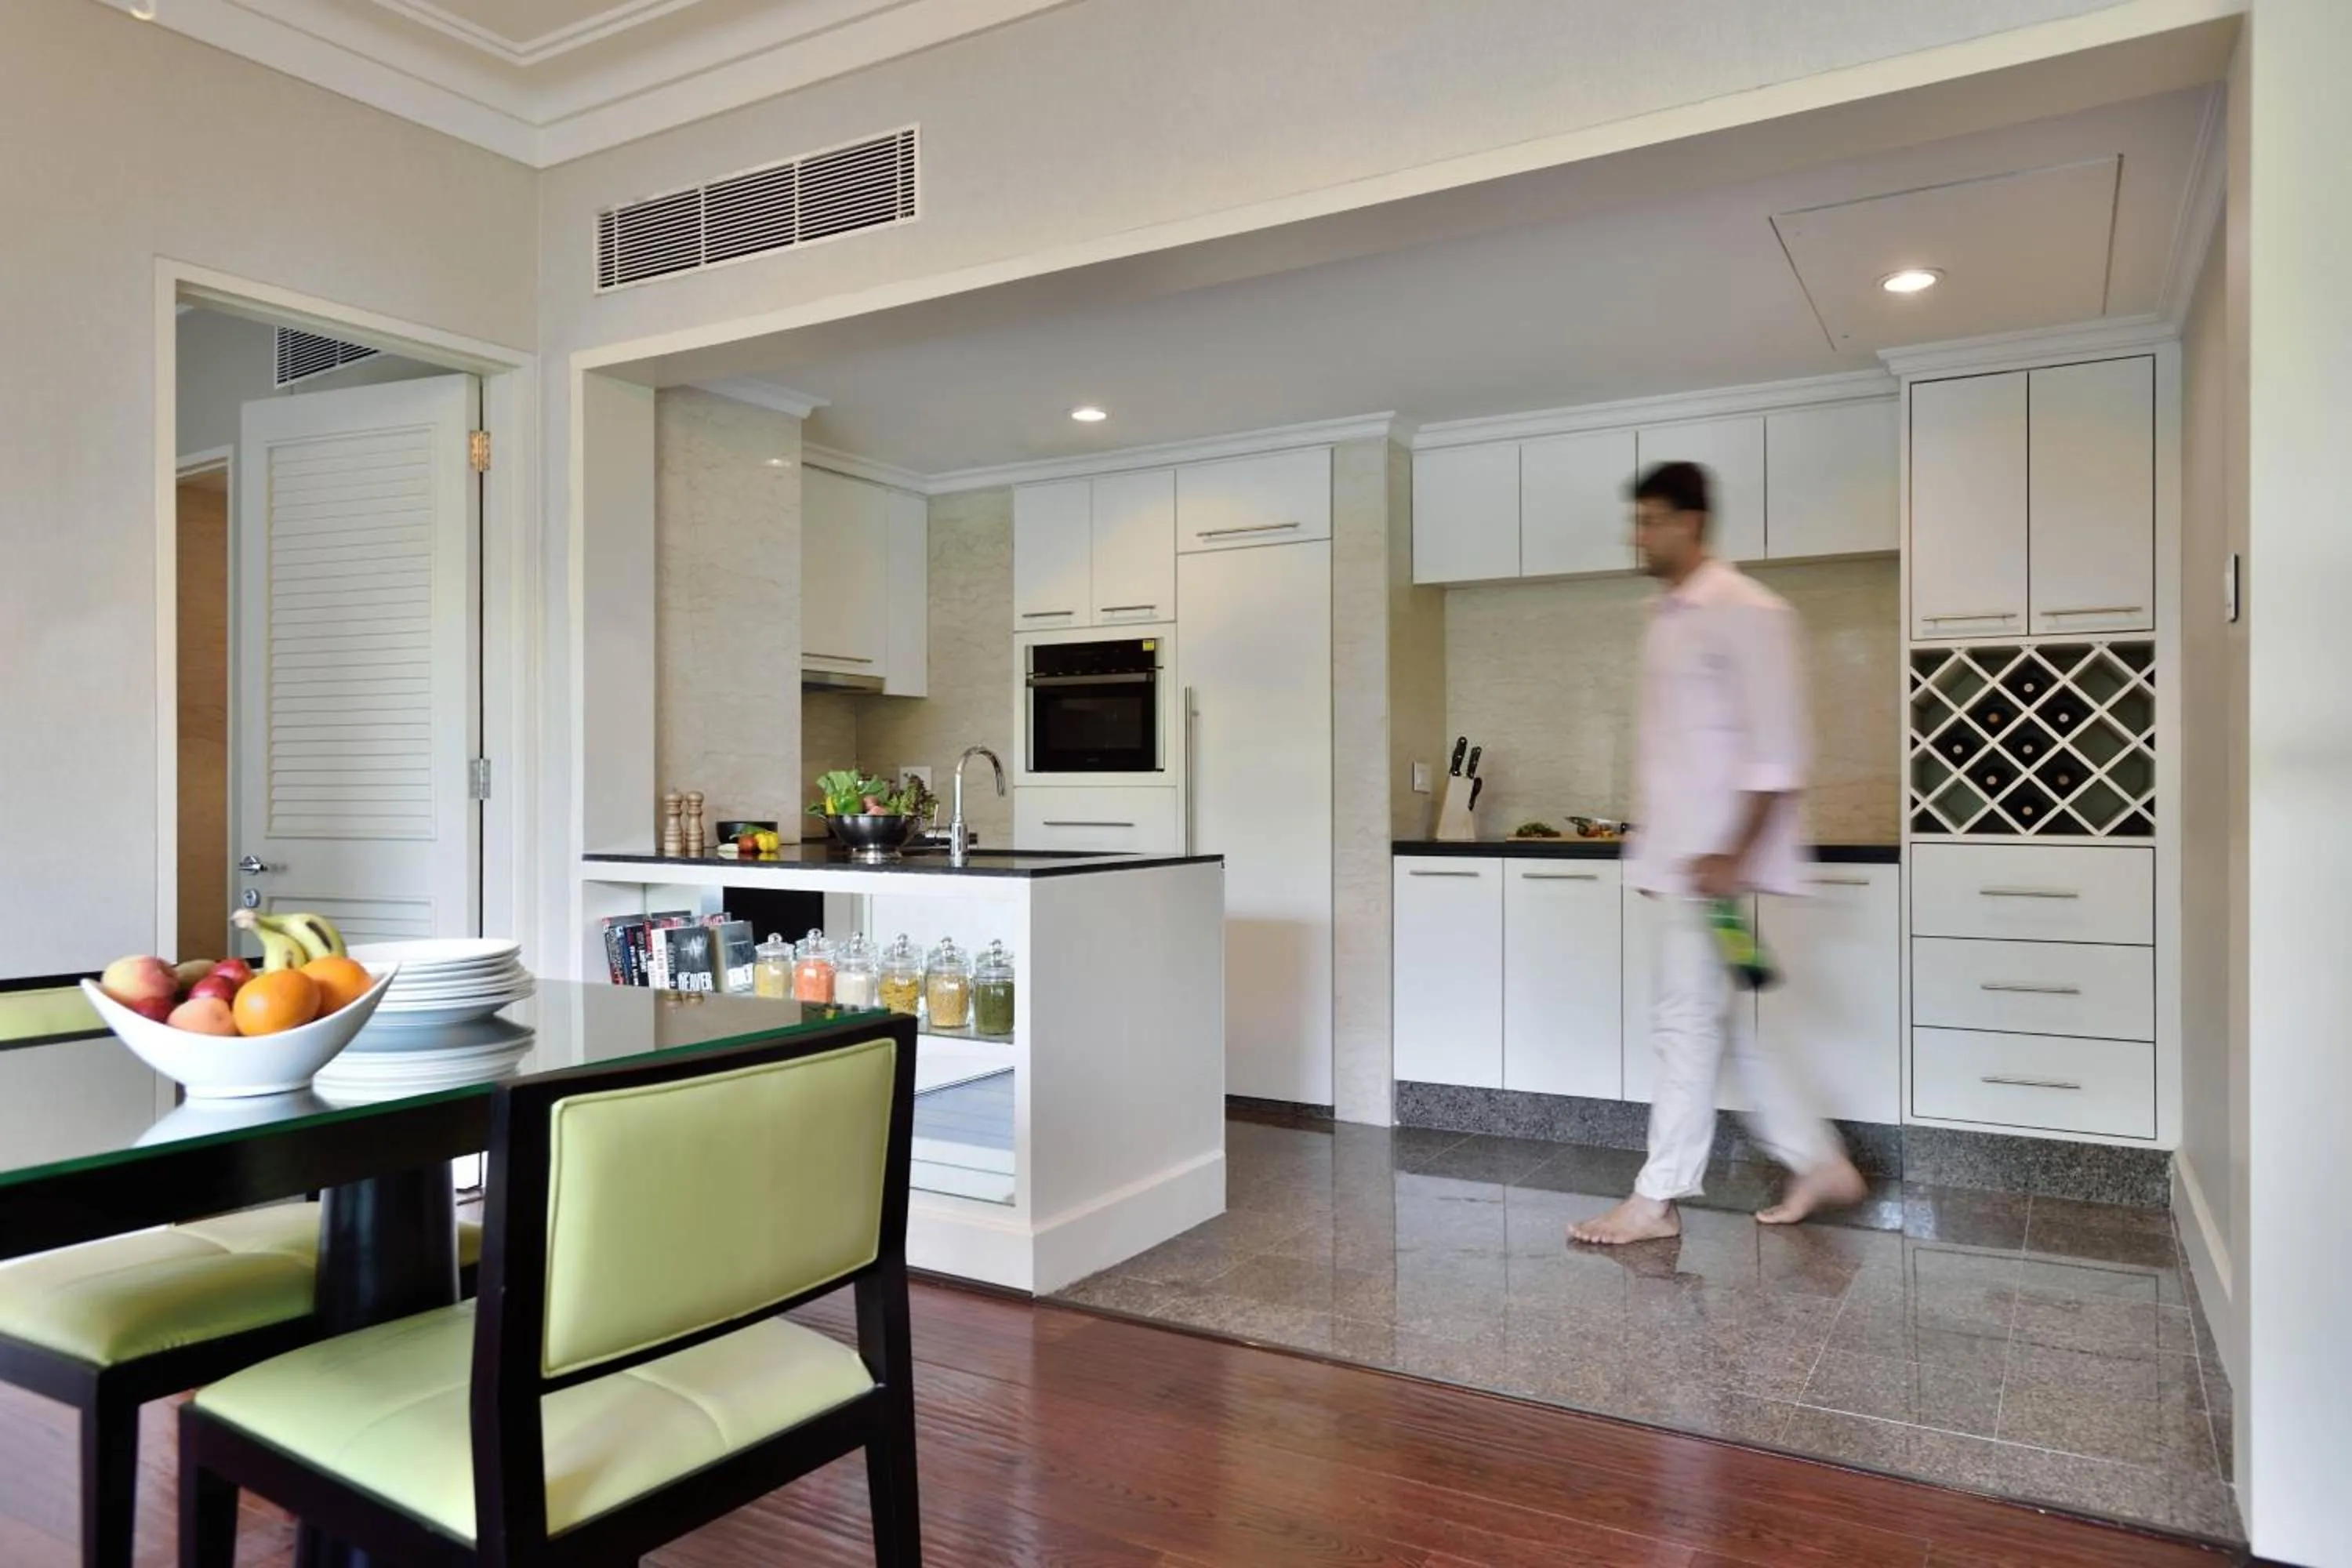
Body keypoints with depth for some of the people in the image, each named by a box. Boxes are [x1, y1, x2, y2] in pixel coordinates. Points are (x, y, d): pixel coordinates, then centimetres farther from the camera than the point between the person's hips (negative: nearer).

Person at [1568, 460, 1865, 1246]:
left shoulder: (1747, 612, -13)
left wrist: (1734, 855, -22)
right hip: (1670, 857, 9)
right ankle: (1821, 1162, 27)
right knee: (1723, 1020, 15)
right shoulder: (1667, 616, 15)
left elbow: (1777, 752, -18)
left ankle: (1658, 1200, 8)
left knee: (1688, 1022, -2)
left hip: (1712, 860, -9)